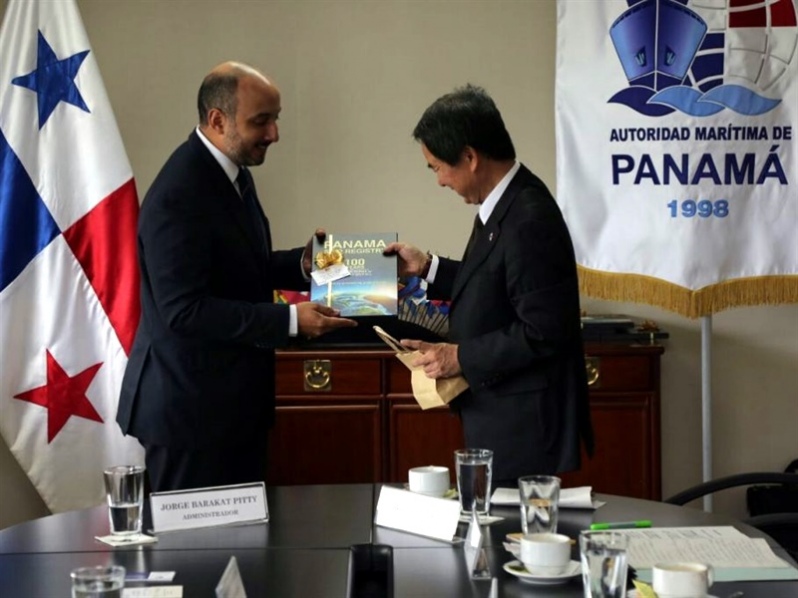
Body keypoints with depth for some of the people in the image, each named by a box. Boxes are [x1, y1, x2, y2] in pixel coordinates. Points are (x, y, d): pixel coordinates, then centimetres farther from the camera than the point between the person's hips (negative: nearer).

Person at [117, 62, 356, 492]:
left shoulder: (232, 172, 7)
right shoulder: (178, 196, -22)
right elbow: (184, 309, -26)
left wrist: (300, 265, 0)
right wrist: (290, 321, -25)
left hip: (234, 400, 9)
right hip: (191, 405, -9)